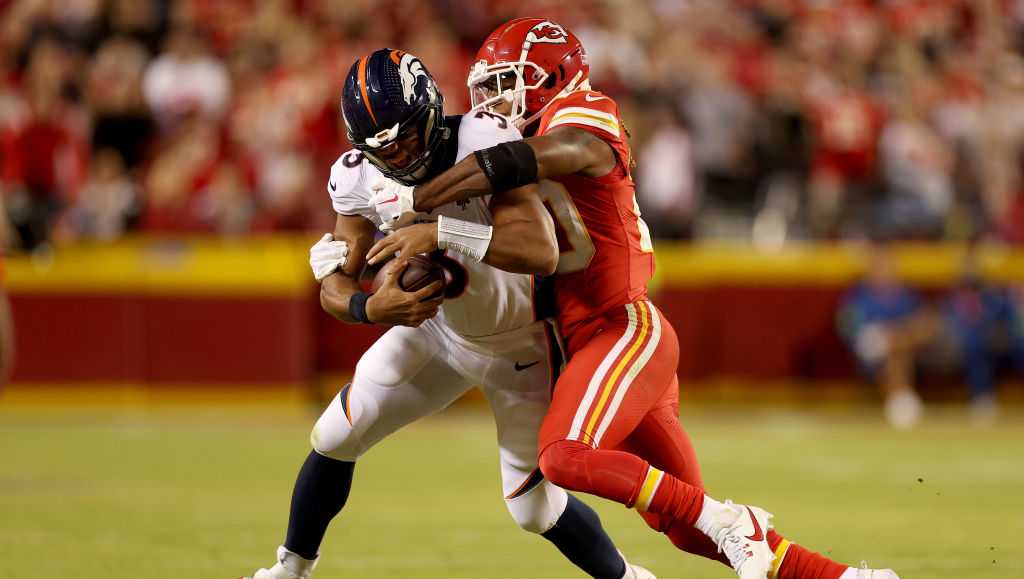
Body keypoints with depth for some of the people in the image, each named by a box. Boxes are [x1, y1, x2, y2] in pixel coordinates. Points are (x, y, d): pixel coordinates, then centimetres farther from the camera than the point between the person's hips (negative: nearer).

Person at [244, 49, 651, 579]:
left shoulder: (483, 144, -34)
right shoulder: (360, 178, -17)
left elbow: (543, 253, -45)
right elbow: (334, 289, -18)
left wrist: (440, 233, -53)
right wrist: (371, 308, -42)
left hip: (519, 346, -5)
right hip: (437, 327, 5)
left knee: (534, 507, -2)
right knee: (335, 437, 1)